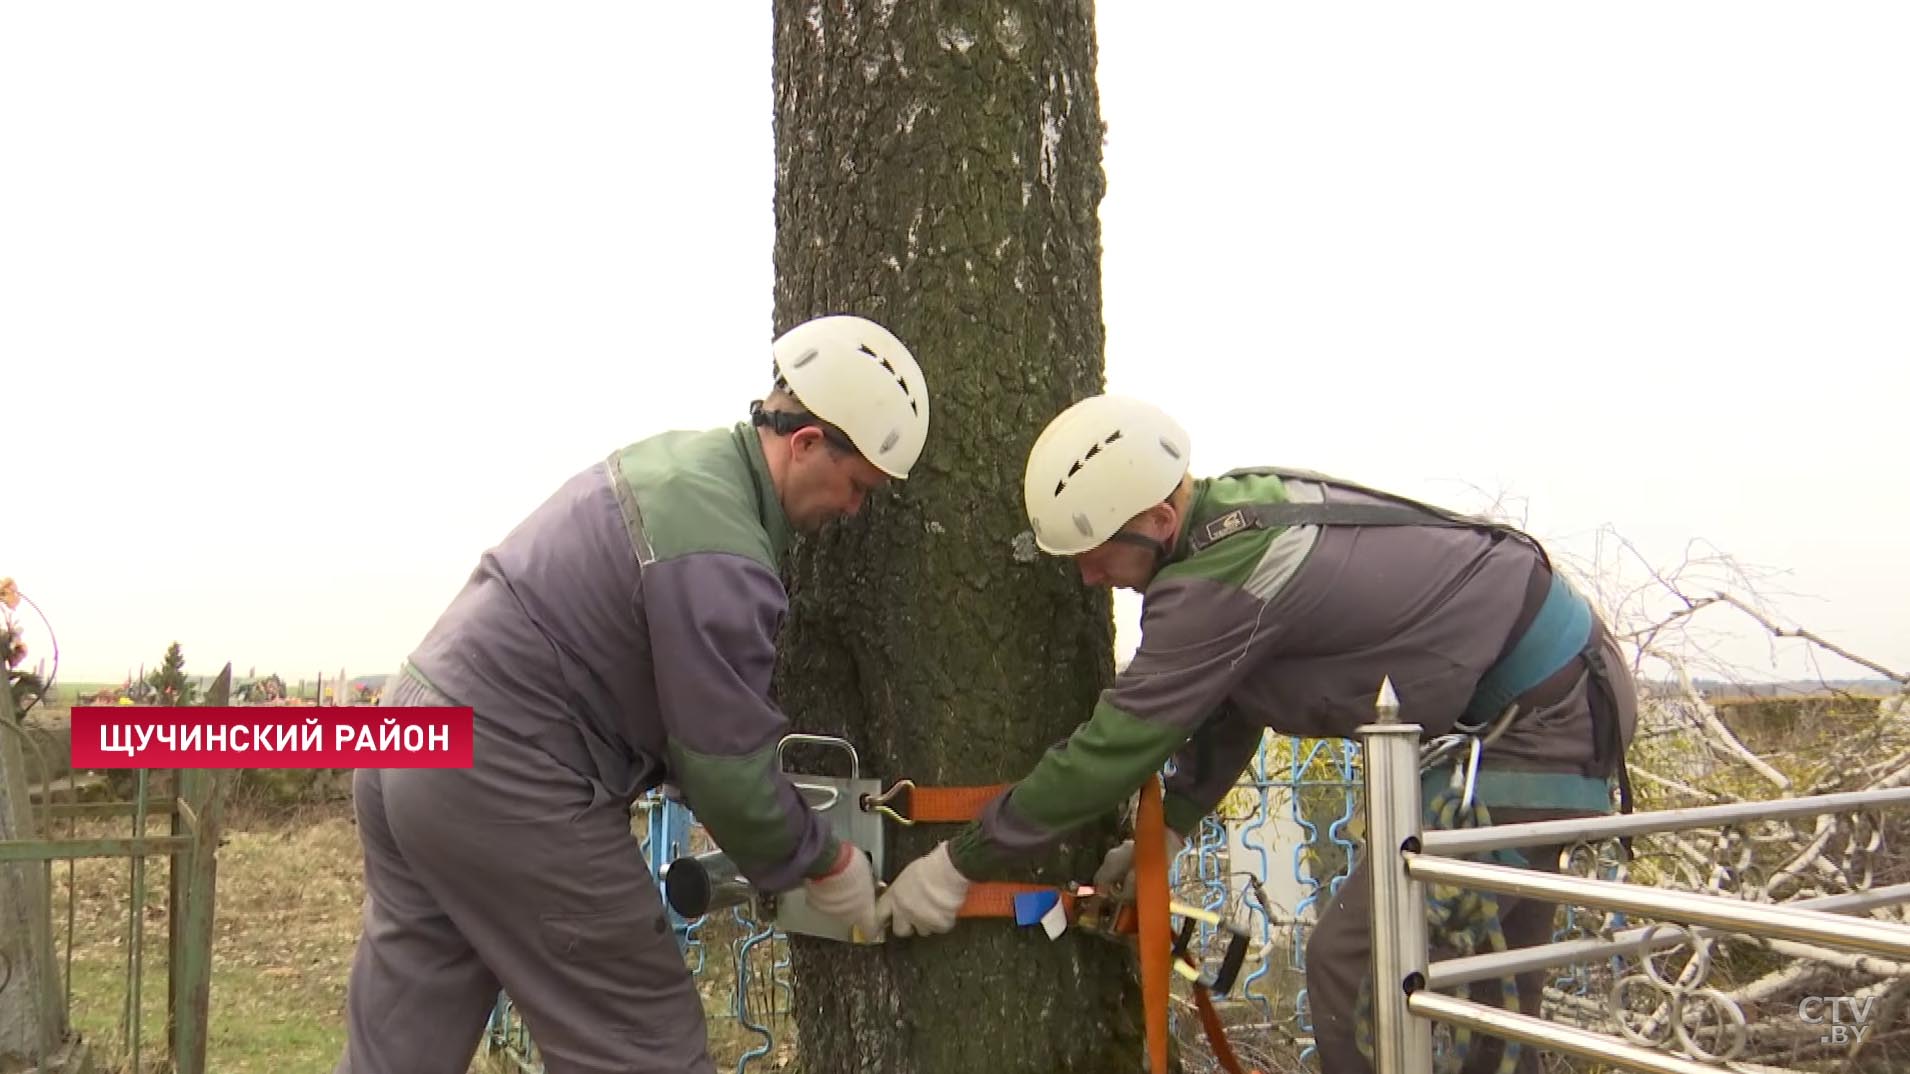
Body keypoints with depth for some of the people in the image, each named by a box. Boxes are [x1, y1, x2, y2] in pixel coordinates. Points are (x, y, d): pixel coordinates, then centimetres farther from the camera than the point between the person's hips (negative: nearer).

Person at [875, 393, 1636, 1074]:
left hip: (1538, 719, -10)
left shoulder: (1222, 580, -29)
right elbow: (1230, 701, 12)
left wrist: (958, 862, -15)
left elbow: (1112, 747, -24)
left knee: (1351, 966, -10)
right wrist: (1172, 826, 8)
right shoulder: (1239, 510, 1)